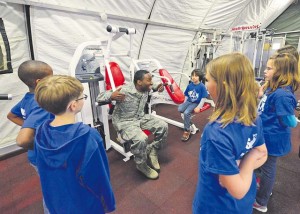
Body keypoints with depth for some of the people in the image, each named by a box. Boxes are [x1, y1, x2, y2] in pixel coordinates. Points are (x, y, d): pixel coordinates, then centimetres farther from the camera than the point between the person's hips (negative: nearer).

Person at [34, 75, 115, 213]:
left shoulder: (41, 132, -15)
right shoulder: (88, 136, -34)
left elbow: (44, 173, -1)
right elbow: (99, 176, -24)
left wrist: (52, 201, 15)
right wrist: (107, 203, -7)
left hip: (56, 202, 5)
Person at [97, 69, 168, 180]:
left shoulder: (145, 88, -5)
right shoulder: (124, 90, -26)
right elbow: (99, 97, -20)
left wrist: (156, 88, 2)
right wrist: (111, 96, -41)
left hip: (141, 117, 7)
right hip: (124, 121, -7)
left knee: (163, 126, -6)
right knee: (141, 139, -33)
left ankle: (152, 150, 14)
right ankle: (141, 165, -2)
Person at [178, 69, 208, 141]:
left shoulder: (202, 86, -10)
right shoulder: (190, 85, 4)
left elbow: (203, 98, -9)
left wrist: (199, 107, -17)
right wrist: (184, 103, 4)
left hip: (196, 103, -5)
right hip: (188, 102, 5)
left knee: (186, 113, -28)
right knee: (180, 109, -24)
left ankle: (187, 131, -12)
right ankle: (188, 120, 5)